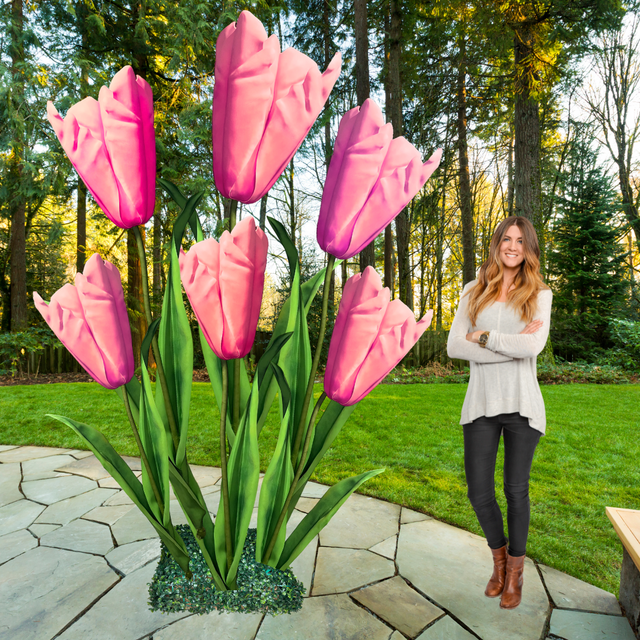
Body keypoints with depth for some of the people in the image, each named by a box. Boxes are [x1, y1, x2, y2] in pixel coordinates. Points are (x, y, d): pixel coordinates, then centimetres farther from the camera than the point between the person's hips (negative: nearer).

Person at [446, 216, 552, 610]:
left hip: (521, 404, -1)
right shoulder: (473, 293, 7)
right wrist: (511, 346, -13)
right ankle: (499, 557, 35)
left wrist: (483, 336, -9)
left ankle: (515, 571, 34)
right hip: (481, 403, 1)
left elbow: (533, 346, -14)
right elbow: (454, 347, -6)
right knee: (479, 493, 5)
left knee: (516, 490, 11)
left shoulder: (540, 294, 4)